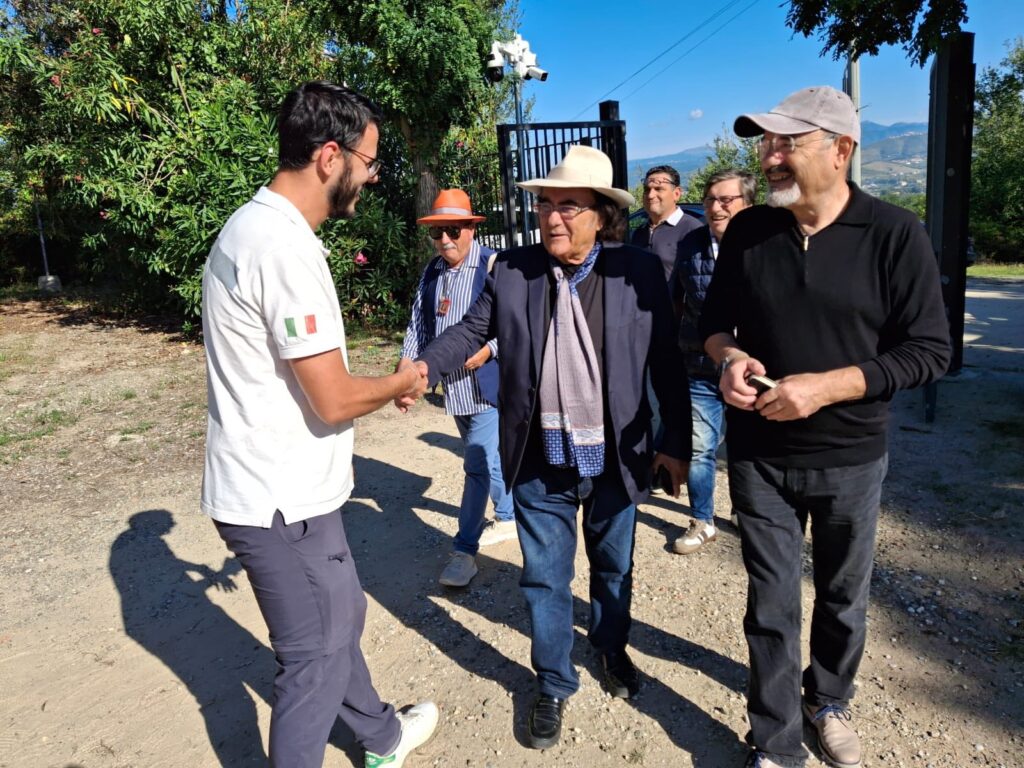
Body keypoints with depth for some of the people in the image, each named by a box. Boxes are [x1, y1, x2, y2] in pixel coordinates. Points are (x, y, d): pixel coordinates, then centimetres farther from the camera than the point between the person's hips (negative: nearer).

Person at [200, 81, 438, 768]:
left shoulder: (256, 225, 8)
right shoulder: (286, 246, -24)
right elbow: (334, 399, -24)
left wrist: (382, 386, 13)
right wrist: (403, 382, -5)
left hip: (278, 486, 10)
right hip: (284, 502, -10)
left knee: (341, 617, 26)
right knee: (317, 657, 8)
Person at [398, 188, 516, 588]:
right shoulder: (431, 273, 9)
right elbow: (418, 323, 11)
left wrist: (487, 350, -25)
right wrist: (407, 364, -1)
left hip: (488, 384, -7)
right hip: (454, 387, 7)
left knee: (479, 465, -6)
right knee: (488, 458, 20)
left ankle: (464, 550, 2)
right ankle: (508, 517, 39)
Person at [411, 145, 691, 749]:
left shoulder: (640, 272, -8)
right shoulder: (511, 270, -3)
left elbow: (667, 365, -5)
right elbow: (472, 330, 5)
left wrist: (677, 443, -4)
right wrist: (424, 366, -13)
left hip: (616, 462, 0)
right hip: (540, 467, 1)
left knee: (614, 569, 22)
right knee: (546, 579, 14)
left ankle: (613, 650, 50)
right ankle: (554, 685, 36)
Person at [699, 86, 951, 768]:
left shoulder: (895, 234, -11)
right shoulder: (747, 231, -2)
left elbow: (929, 350, -12)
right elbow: (716, 320, 9)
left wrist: (823, 387, -23)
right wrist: (731, 357, -14)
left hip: (850, 458, -1)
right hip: (759, 456, 1)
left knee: (843, 597, 19)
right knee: (772, 603, 9)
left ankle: (829, 701, 46)